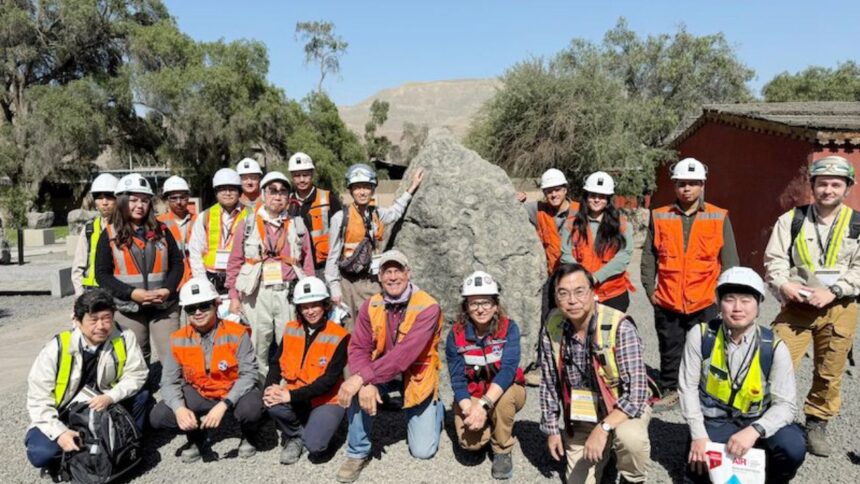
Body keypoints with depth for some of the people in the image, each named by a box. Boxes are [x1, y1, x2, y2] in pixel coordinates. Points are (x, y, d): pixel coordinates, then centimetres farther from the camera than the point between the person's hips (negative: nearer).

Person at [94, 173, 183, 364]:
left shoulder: (160, 230, 9)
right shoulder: (110, 234, 2)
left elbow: (177, 263, 9)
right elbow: (102, 273, -2)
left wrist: (168, 289, -9)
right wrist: (131, 293, -15)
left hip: (164, 306, 1)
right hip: (129, 309, -1)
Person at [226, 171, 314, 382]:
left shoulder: (297, 225, 10)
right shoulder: (247, 224, 7)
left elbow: (307, 264, 7)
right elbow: (235, 262, 6)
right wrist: (234, 296, 1)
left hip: (289, 293, 1)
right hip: (257, 293, 0)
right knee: (257, 349, 5)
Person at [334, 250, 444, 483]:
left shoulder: (428, 307, -26)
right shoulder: (371, 306, -11)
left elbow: (404, 355, -35)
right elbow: (358, 348, -15)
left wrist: (361, 378, -39)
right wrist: (366, 382, -35)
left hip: (416, 376, -3)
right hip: (382, 372, 3)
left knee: (423, 451, -1)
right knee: (358, 389, -31)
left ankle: (435, 407, 32)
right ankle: (358, 453, -9)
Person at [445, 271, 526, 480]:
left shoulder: (509, 329, -19)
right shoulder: (456, 335, -14)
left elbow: (508, 369, -32)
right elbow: (457, 378, -15)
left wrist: (484, 405, -43)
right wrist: (469, 409, -33)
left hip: (505, 392, -1)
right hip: (471, 396, 1)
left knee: (504, 397, -36)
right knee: (470, 442, -23)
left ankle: (502, 451, -8)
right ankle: (488, 425, 15)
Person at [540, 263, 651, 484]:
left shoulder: (620, 327, -25)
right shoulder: (551, 327, -12)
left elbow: (636, 392, -27)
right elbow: (549, 383, 1)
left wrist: (603, 428, -36)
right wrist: (551, 429, 3)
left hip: (624, 408, -4)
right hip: (581, 417, 4)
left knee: (630, 437, -35)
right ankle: (602, 451, 36)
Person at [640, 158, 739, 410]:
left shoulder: (719, 218, 1)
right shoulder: (659, 217, 3)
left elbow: (730, 261, 4)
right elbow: (648, 258, 7)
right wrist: (650, 290, 3)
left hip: (705, 303, -1)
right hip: (667, 303, 1)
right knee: (670, 350, 13)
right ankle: (669, 391, 28)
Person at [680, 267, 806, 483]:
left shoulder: (774, 347, -13)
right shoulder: (701, 335, -13)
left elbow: (785, 404, -14)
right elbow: (687, 387, -9)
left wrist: (754, 431, -30)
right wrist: (698, 435, -15)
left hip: (756, 422, 1)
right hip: (714, 422, 0)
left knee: (793, 447, -26)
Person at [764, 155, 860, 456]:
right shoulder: (791, 220, 3)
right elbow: (774, 259, 1)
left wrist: (833, 291, -15)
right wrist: (783, 285, -17)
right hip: (796, 306, -1)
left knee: (829, 374, 10)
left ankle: (816, 426, 28)